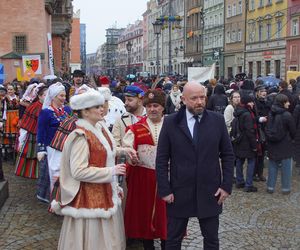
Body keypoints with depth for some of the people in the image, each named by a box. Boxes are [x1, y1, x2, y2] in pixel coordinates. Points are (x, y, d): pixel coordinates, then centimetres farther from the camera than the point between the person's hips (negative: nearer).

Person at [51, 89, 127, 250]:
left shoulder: (99, 130, 7)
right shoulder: (81, 136, -18)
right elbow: (79, 171, -24)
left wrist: (114, 186, 15)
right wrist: (111, 172, -19)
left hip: (104, 194, 8)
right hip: (89, 197, -8)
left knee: (107, 236, 17)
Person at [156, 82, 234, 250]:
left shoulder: (217, 120, -1)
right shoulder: (171, 122, -5)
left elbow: (228, 155, 4)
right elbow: (162, 159, -3)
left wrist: (227, 185, -2)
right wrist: (164, 190, -7)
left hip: (210, 192, 1)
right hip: (179, 193, -1)